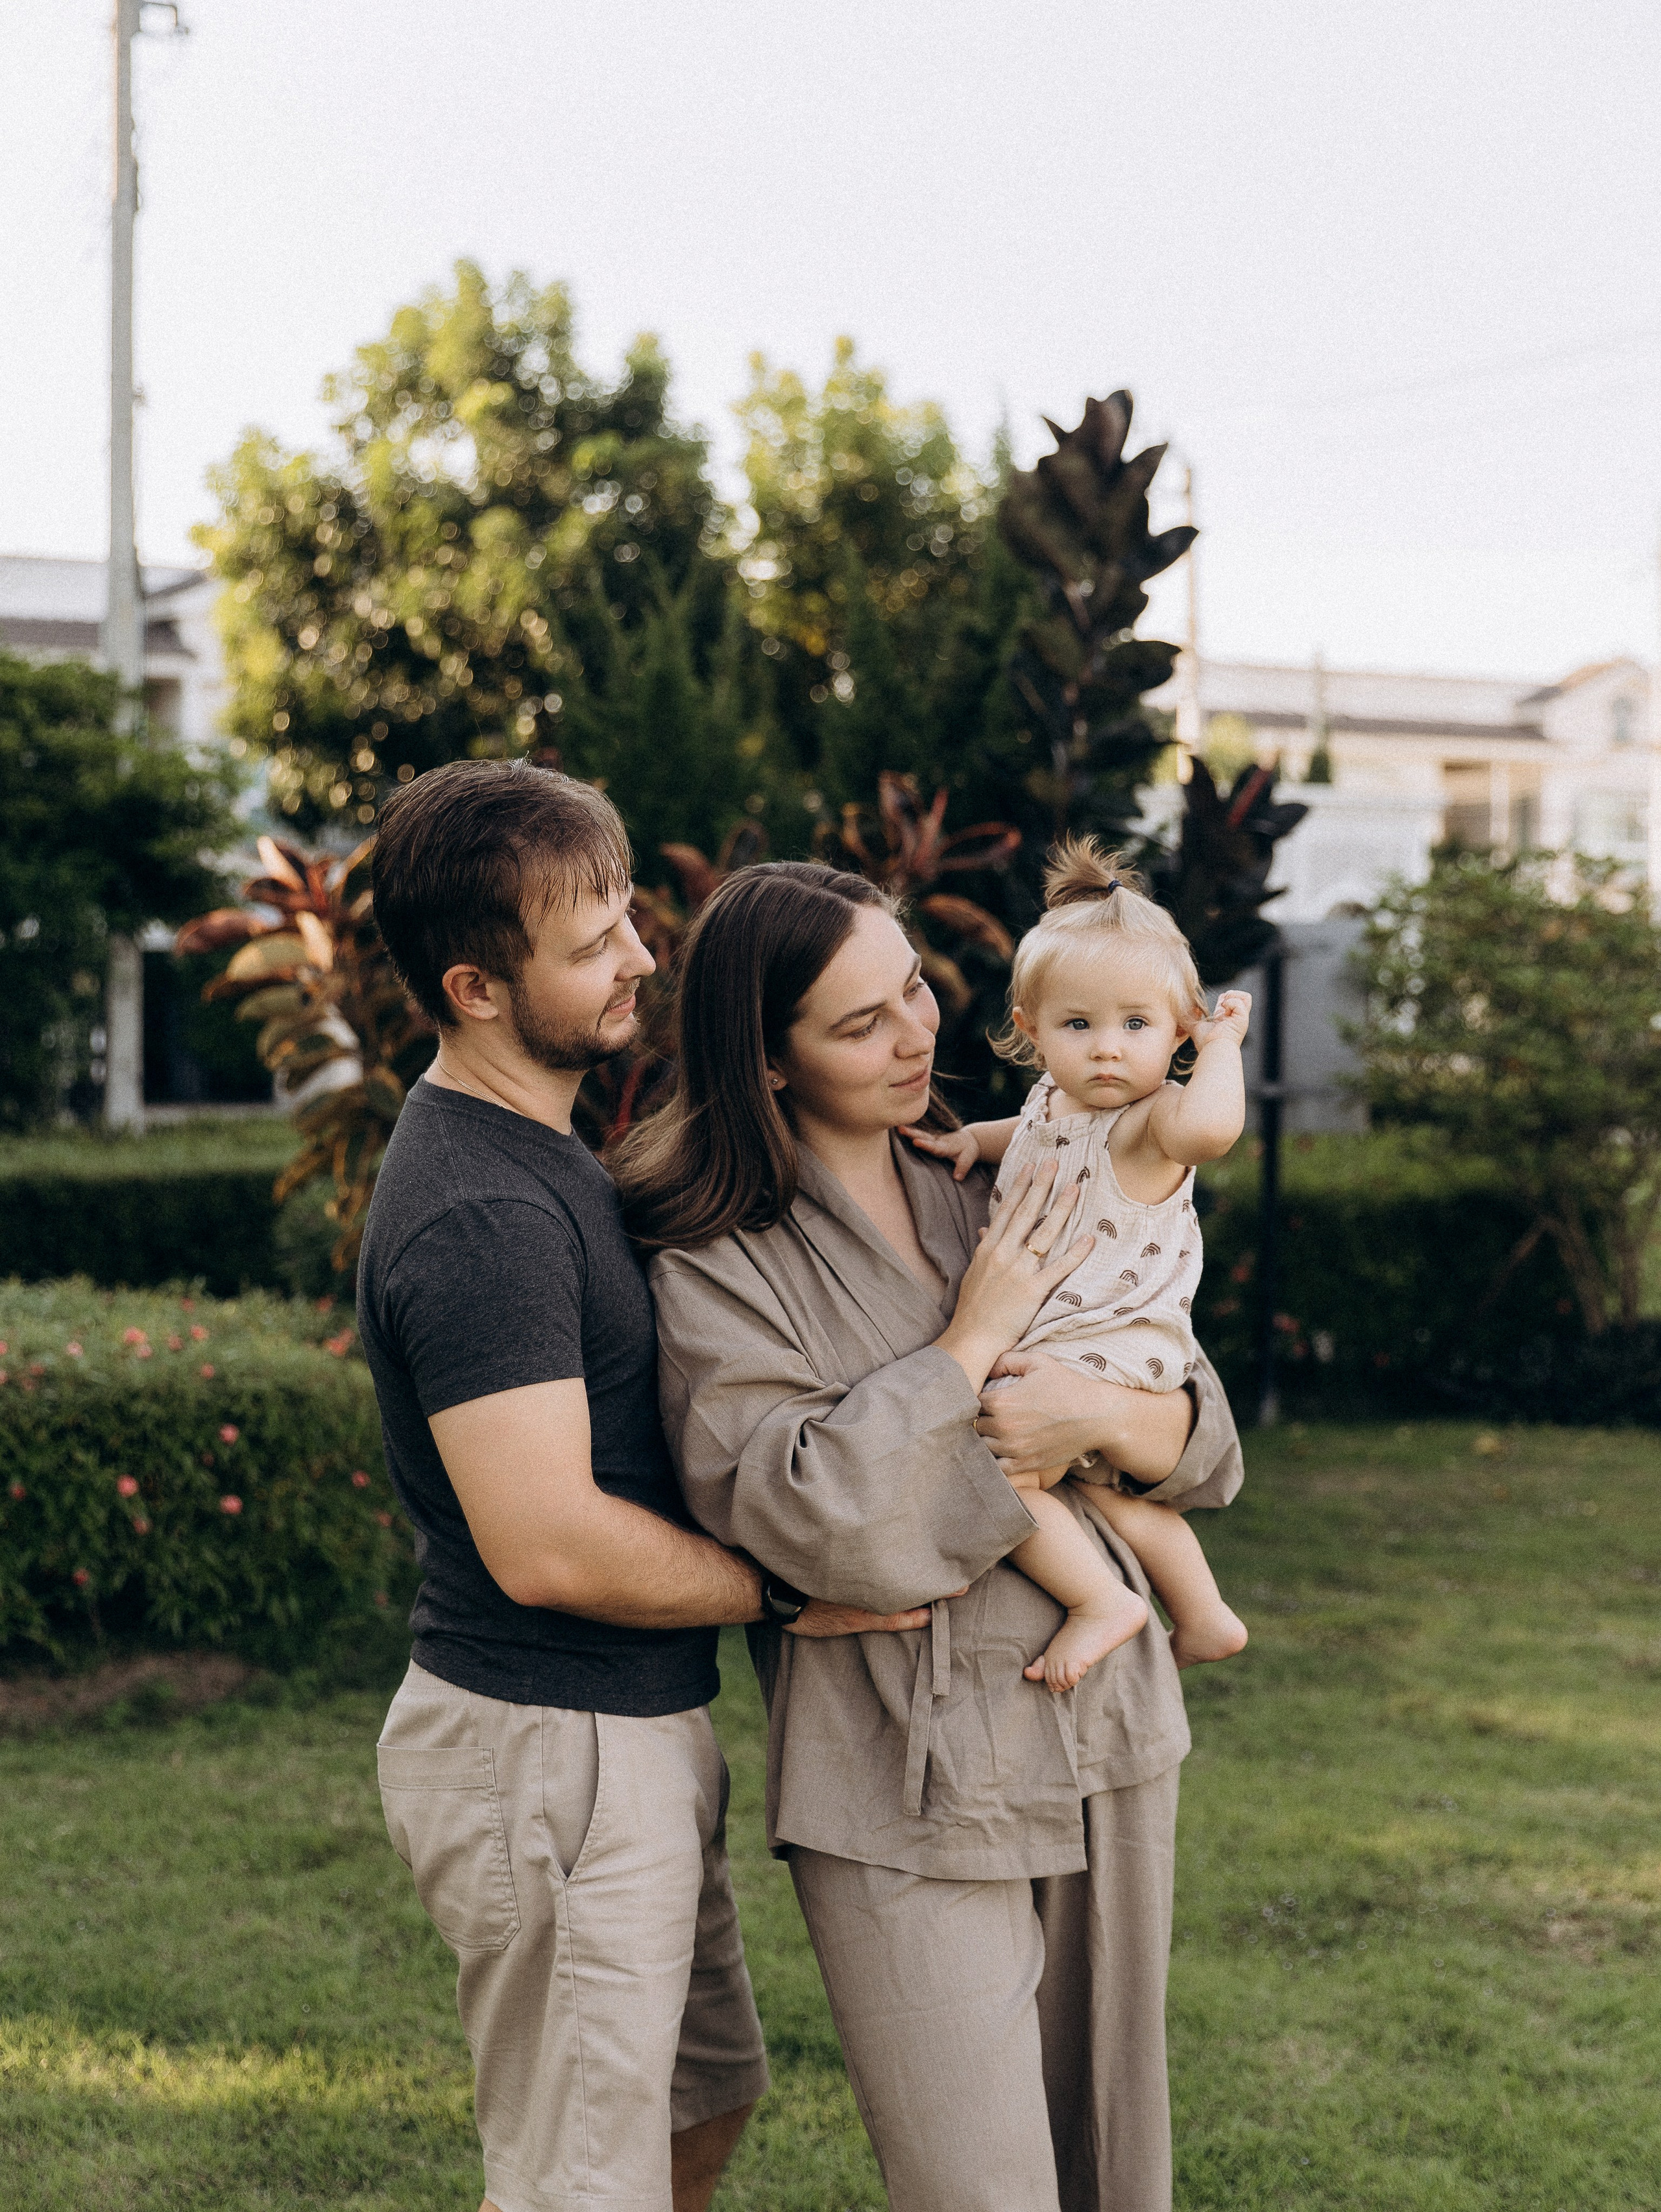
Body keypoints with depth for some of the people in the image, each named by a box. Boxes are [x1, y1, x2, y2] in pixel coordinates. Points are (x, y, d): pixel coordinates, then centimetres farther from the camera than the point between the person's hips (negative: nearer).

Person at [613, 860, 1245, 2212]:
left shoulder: (996, 1197, 6)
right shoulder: (720, 1270, -10)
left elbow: (1206, 1439, 7)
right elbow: (811, 1521, -22)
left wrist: (1101, 1413, -15)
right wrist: (976, 1340, -16)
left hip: (1111, 1750, 6)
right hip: (908, 1801, -6)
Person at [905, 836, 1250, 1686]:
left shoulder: (1149, 1122, -22)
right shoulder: (1053, 1099, 4)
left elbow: (1209, 1124, -49)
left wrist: (1222, 1042, -31)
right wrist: (975, 1138, 14)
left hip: (1106, 1350, -10)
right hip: (1049, 1349, 10)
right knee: (1108, 1494, 27)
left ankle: (1102, 1600, -4)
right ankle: (1202, 1618, 46)